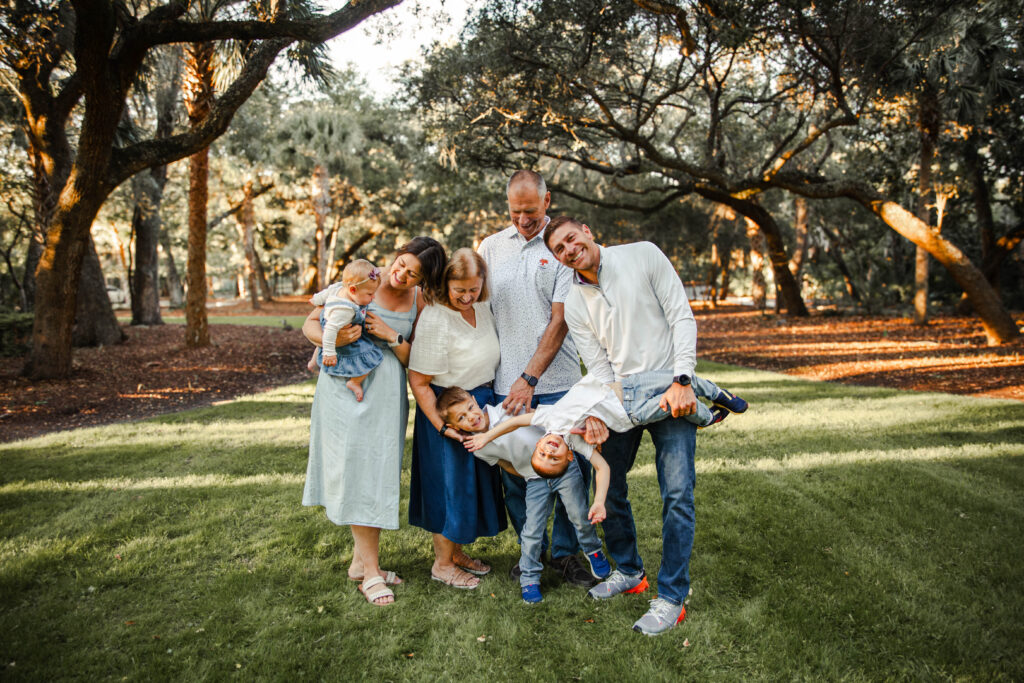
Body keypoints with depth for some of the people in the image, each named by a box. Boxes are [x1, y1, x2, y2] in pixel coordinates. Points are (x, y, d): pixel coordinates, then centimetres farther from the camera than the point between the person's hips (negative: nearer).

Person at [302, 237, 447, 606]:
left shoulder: (419, 302, 3)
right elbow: (311, 323, -1)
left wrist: (392, 337, -16)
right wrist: (333, 339, -22)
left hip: (386, 393, 4)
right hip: (345, 386, -3)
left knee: (379, 471, 7)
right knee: (355, 469, -5)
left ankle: (361, 560, 22)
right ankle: (371, 570, 2)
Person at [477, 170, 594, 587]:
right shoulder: (490, 248, 11)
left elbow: (559, 321, -6)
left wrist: (529, 379, -12)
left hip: (557, 382, -2)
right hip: (505, 381, 3)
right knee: (512, 470, 5)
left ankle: (565, 552, 18)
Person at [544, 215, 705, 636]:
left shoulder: (643, 255, -6)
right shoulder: (574, 304, 4)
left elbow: (682, 317, -9)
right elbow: (598, 366, 0)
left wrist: (681, 380, -19)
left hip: (672, 393, -4)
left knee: (677, 494, -10)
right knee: (608, 487, 9)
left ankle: (671, 597, 0)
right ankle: (628, 571, 31)